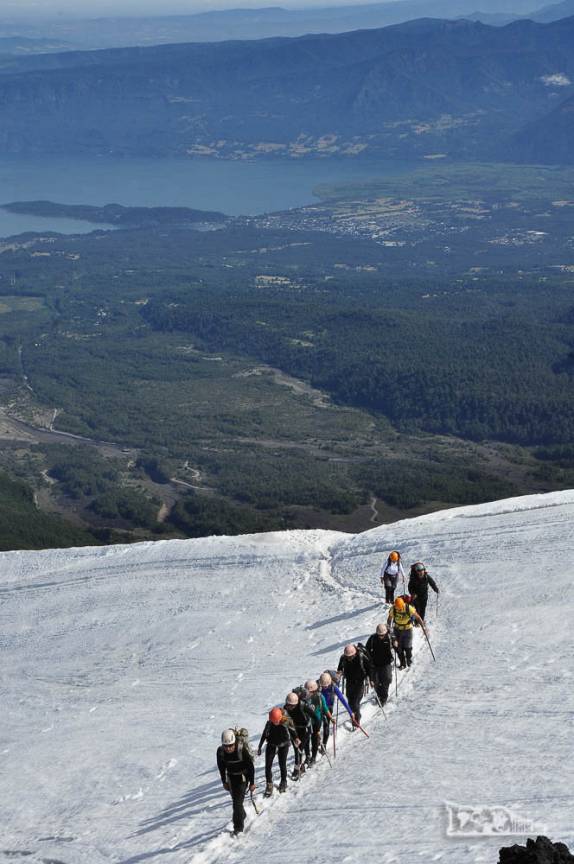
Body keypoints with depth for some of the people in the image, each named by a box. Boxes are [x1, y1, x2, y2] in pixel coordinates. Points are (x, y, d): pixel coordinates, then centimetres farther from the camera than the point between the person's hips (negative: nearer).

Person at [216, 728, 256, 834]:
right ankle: (242, 815, 49)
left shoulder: (242, 750, -29)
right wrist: (224, 781, 6)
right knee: (235, 800, 20)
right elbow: (221, 767, 0)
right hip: (231, 777, 5)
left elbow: (250, 766, -17)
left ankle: (238, 827, -7)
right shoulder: (220, 751, -18)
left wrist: (252, 783, -13)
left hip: (243, 776, -5)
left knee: (238, 801, -14)